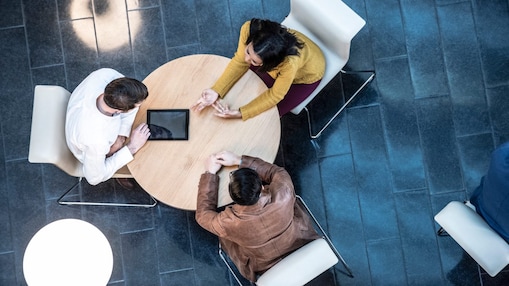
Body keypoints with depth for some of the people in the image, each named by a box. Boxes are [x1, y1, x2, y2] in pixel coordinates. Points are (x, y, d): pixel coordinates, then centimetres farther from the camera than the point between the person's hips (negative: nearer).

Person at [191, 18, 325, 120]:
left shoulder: (290, 62, -48)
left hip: (306, 74, -4)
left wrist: (240, 114, -36)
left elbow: (275, 95, -31)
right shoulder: (249, 29, -37)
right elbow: (239, 61, -20)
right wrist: (216, 91, -30)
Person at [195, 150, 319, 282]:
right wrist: (239, 160, -13)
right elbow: (279, 172, -12)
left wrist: (210, 173, -14)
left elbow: (203, 215, -15)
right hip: (301, 246, 2)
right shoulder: (283, 196, -36)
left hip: (265, 269, -1)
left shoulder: (230, 224, -38)